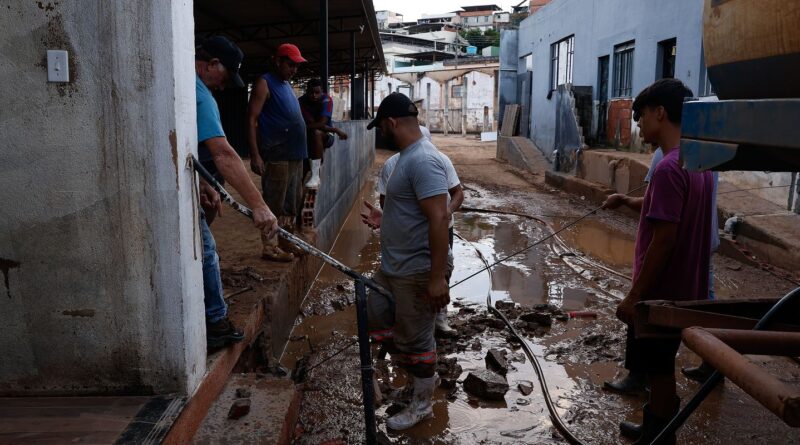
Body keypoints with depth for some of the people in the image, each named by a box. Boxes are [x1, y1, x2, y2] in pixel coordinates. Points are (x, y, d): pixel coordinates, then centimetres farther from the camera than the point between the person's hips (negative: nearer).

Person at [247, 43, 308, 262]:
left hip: (295, 155, 9)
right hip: (276, 156, -9)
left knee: (292, 203, 14)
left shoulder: (287, 85, 20)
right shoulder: (265, 83, -6)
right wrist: (255, 155, -20)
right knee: (274, 203, -4)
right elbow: (251, 120, -12)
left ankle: (286, 243, 25)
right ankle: (270, 247, 4)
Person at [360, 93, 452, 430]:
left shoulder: (423, 160, -23)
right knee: (376, 321, 22)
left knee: (414, 339, 6)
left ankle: (422, 405, 28)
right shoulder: (408, 156, 10)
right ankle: (424, 374, 42)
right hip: (392, 267, 11)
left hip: (417, 272, -11)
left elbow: (439, 218, -29)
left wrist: (437, 277, -30)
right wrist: (384, 219, 19)